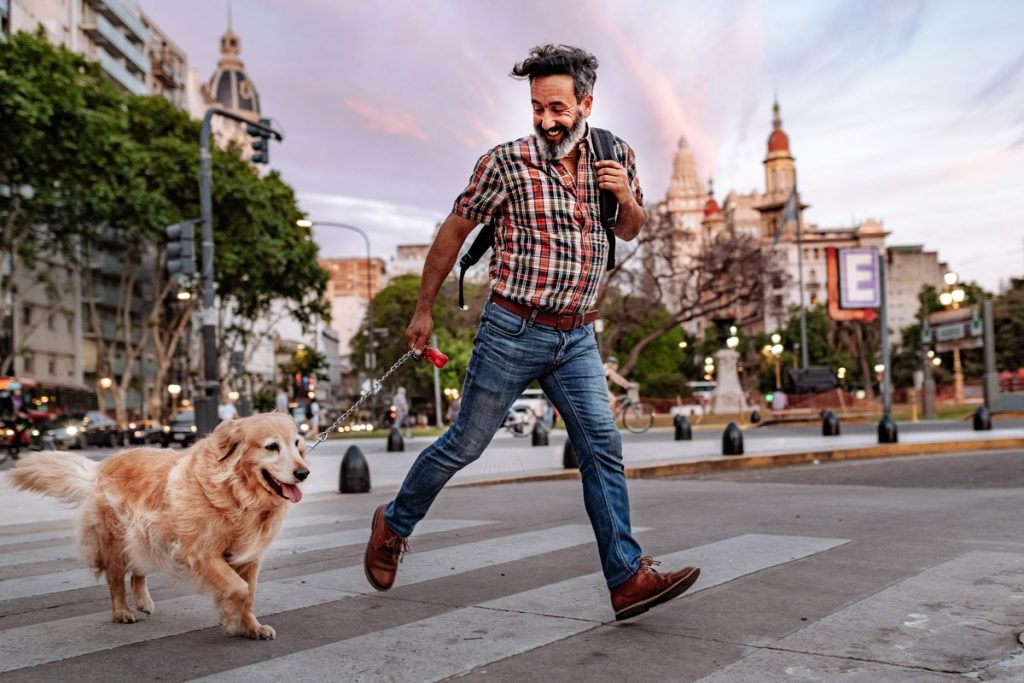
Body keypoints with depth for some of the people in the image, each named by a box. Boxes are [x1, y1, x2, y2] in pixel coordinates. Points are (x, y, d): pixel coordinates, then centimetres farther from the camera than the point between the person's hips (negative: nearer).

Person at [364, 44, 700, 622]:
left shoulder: (616, 156, 4)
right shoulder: (506, 162, -9)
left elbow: (632, 232, 19)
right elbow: (454, 233, 1)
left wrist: (627, 199, -5)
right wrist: (424, 310, 6)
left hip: (577, 336, 4)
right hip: (514, 329, -4)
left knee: (603, 448, -5)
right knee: (466, 444, 5)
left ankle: (629, 579, -1)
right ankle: (393, 525, 27)